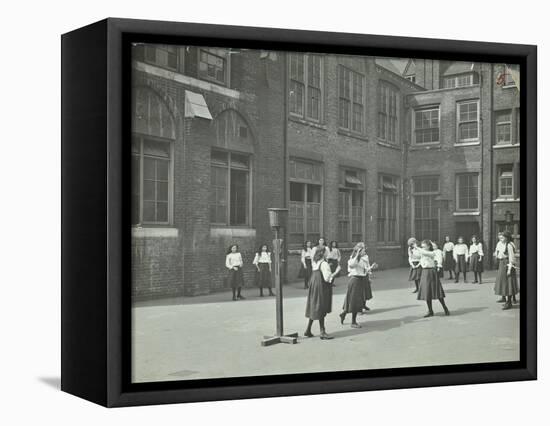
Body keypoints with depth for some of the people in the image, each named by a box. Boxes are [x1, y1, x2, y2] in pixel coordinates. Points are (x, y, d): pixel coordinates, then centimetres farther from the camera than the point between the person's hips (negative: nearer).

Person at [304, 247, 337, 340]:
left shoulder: (314, 263, 8)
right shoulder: (324, 264, -16)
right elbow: (327, 278, -21)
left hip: (313, 287, 8)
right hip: (321, 288, -8)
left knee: (313, 309, 14)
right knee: (321, 309, -4)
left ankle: (308, 330, 18)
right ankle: (322, 332, 0)